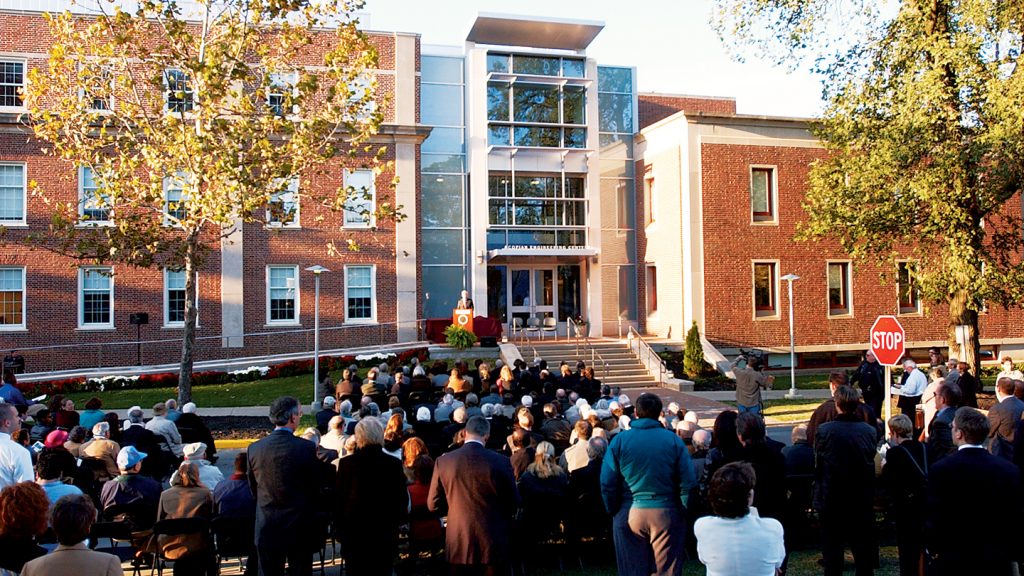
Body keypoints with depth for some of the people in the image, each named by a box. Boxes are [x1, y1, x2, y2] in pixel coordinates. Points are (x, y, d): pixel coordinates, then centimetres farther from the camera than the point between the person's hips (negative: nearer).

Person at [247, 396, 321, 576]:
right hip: (298, 526, -2)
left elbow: (253, 488, 6)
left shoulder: (254, 448, -7)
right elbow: (317, 487, -5)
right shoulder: (308, 448, -16)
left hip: (266, 526, 2)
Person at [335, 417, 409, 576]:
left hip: (354, 532, 0)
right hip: (385, 533, 0)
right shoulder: (395, 464, -8)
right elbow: (402, 499, -1)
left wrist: (340, 526, 9)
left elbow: (339, 498, -3)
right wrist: (396, 522, 14)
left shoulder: (346, 463, -9)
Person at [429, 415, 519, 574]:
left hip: (458, 543, 2)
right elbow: (513, 503, -2)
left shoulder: (443, 461, -7)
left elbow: (433, 505, 2)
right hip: (493, 543, -2)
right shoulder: (500, 462, -13)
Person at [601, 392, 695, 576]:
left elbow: (606, 483, -5)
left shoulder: (619, 440, -4)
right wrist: (684, 512, 5)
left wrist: (613, 511, 6)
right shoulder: (674, 440, -3)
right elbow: (687, 482, -5)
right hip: (666, 513, 0)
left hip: (629, 514, 0)